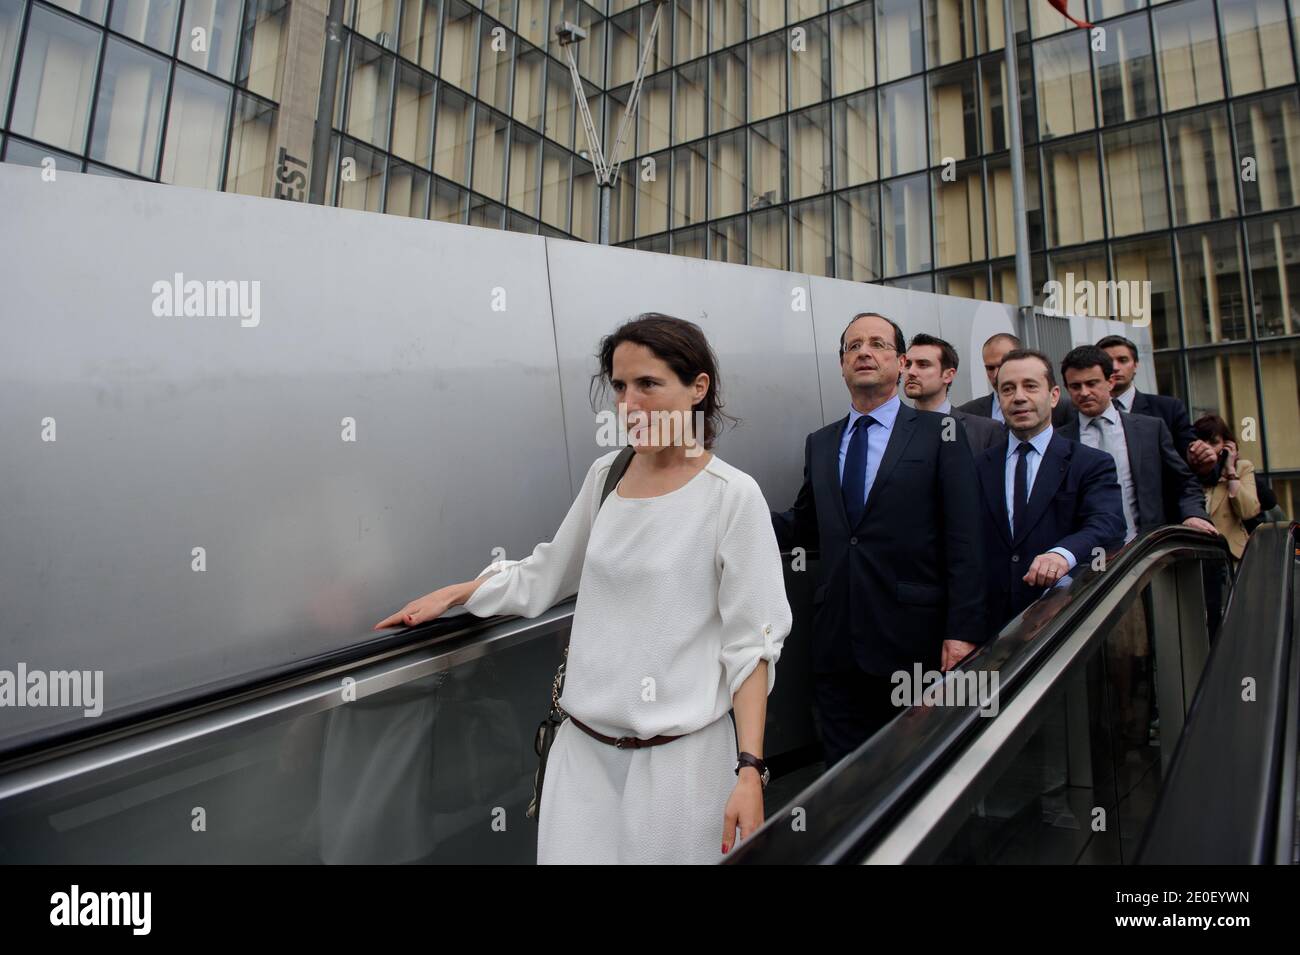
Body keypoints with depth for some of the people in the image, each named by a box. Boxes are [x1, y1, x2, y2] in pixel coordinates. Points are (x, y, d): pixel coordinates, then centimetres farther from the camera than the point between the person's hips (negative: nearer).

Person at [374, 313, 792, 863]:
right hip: (583, 747, 4)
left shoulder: (733, 496, -11)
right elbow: (546, 574, 17)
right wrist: (451, 595, 13)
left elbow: (750, 643, -11)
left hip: (679, 755, -4)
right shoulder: (604, 475, 4)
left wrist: (750, 769, -14)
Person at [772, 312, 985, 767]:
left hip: (913, 641, -3)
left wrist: (963, 631, -11)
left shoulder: (939, 434, -1)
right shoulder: (819, 443, 12)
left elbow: (964, 539, -6)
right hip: (837, 644, 4)